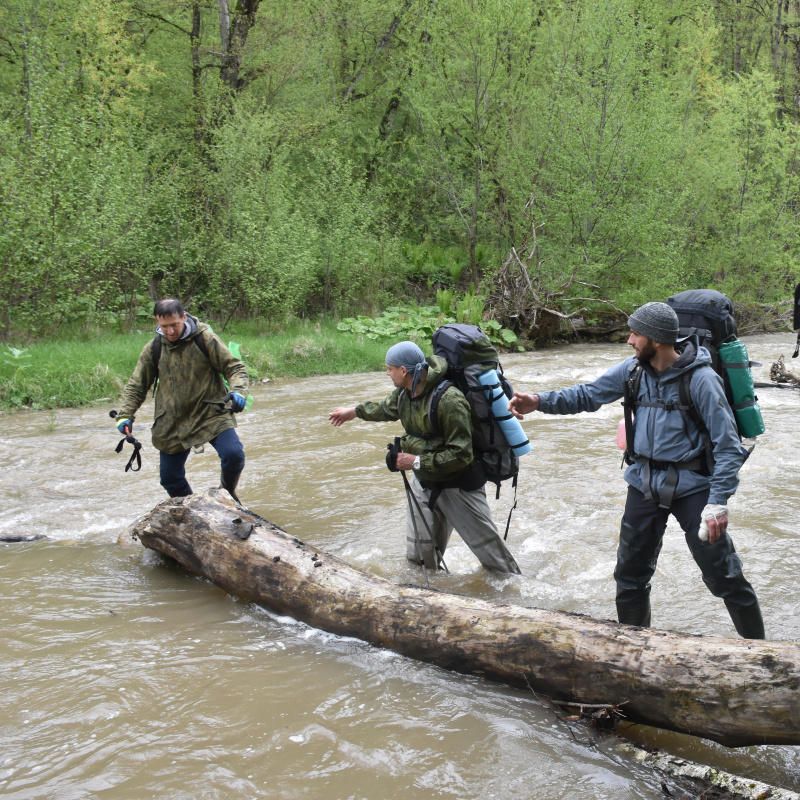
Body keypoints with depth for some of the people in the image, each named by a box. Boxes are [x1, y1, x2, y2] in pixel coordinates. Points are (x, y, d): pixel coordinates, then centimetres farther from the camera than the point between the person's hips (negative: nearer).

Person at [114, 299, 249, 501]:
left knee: (234, 455, -23)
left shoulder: (205, 339, -7)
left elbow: (234, 367, -5)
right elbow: (136, 385, 9)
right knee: (170, 478, 4)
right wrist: (125, 415, -5)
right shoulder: (153, 349, 1)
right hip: (172, 423, 3)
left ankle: (227, 492, 9)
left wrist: (238, 391, -25)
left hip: (211, 414, -3)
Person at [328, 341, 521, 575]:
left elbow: (460, 455, -29)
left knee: (493, 556, 3)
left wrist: (417, 462, -25)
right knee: (418, 557, 15)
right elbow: (388, 408, 24)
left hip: (458, 485, -7)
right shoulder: (405, 392, -2)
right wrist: (355, 411, 38)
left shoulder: (449, 401, -29)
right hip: (423, 482, 8)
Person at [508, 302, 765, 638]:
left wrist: (718, 502, -23)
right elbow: (589, 394, 9)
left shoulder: (701, 379, -18)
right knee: (630, 573, 14)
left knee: (724, 577, -3)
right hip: (645, 483, 6)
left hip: (692, 484, -6)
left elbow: (728, 446, -17)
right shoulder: (634, 369, -1)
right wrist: (539, 402, -5)